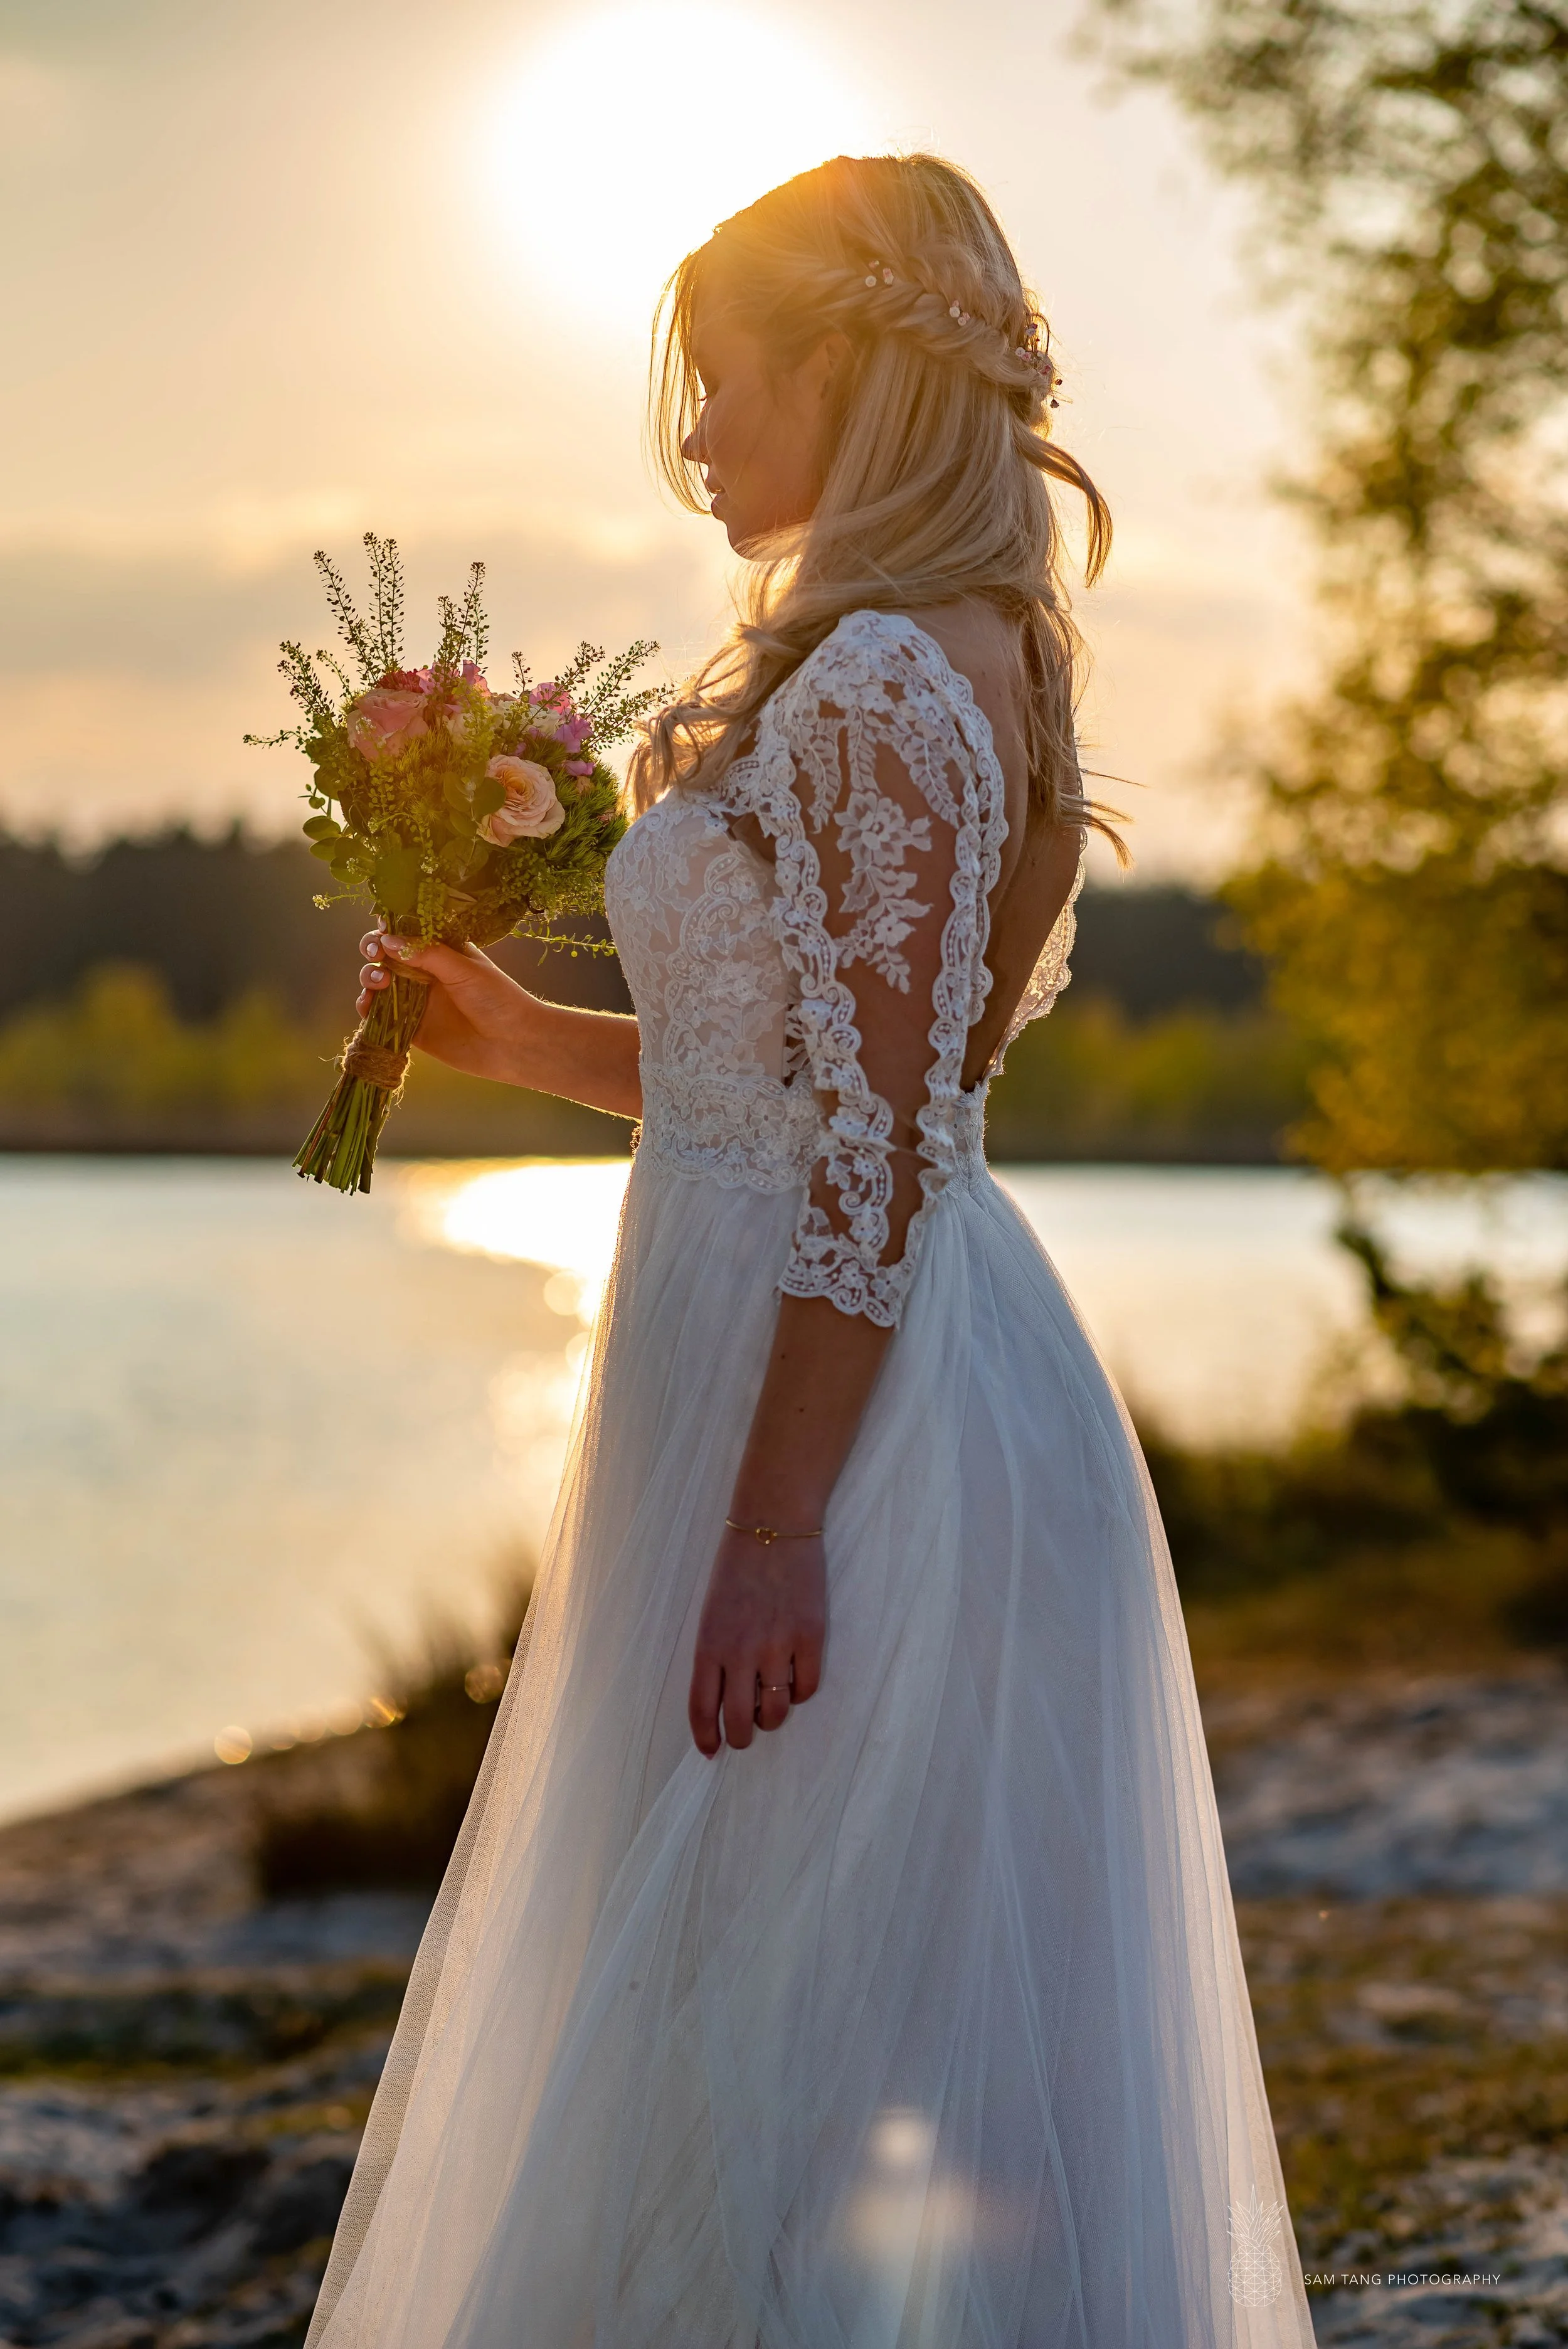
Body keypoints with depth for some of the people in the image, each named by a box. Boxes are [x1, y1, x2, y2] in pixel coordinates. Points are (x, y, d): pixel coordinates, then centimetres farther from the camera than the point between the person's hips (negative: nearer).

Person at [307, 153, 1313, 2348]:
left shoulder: (875, 681, -17)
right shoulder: (959, 662, 14)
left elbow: (875, 1151, -21)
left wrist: (775, 1526, -21)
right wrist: (530, 1037, 14)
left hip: (848, 1399, -10)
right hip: (889, 1374, 10)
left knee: (810, 2052, -1)